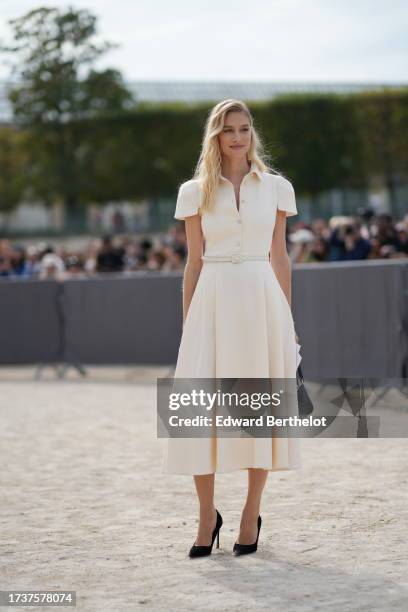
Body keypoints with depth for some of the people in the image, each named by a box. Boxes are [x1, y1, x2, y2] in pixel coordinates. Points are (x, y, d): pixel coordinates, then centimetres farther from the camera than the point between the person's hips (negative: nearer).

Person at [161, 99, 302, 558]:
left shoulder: (276, 188, 8)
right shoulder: (195, 192, 6)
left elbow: (280, 257, 10)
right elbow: (194, 262, 8)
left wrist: (287, 321, 7)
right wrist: (186, 326, 4)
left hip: (261, 301, 0)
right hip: (212, 301, 0)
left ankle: (252, 513, 12)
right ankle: (207, 513, 6)